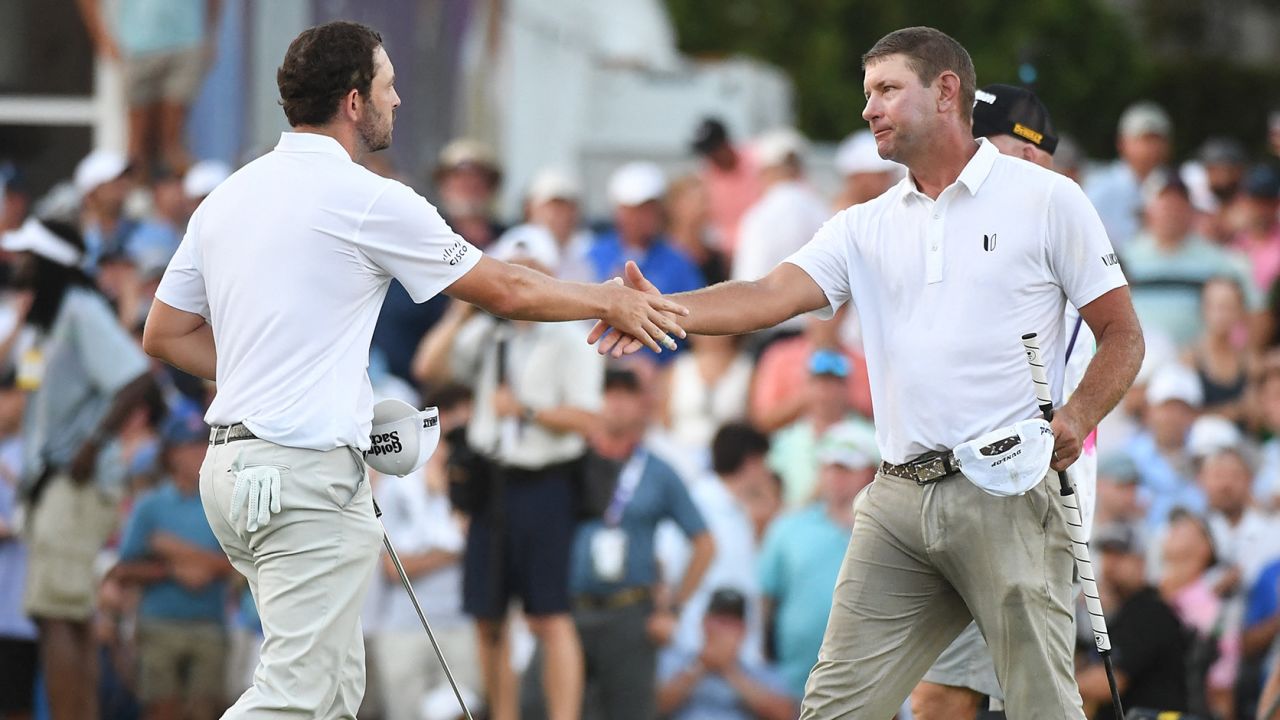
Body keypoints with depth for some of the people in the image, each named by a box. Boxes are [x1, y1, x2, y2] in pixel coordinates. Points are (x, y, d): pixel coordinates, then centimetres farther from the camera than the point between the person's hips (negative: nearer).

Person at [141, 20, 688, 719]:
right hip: (307, 475, -9)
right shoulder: (368, 200, -10)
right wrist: (611, 300, 15)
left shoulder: (228, 196, 11)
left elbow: (164, 334, 18)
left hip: (233, 464, 9)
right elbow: (505, 291, 0)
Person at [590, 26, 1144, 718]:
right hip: (898, 498, 4)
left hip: (1006, 496, -4)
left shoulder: (1046, 199, 3)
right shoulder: (865, 228, 15)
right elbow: (772, 295, 0)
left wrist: (1076, 418, -14)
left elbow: (1122, 334, 4)